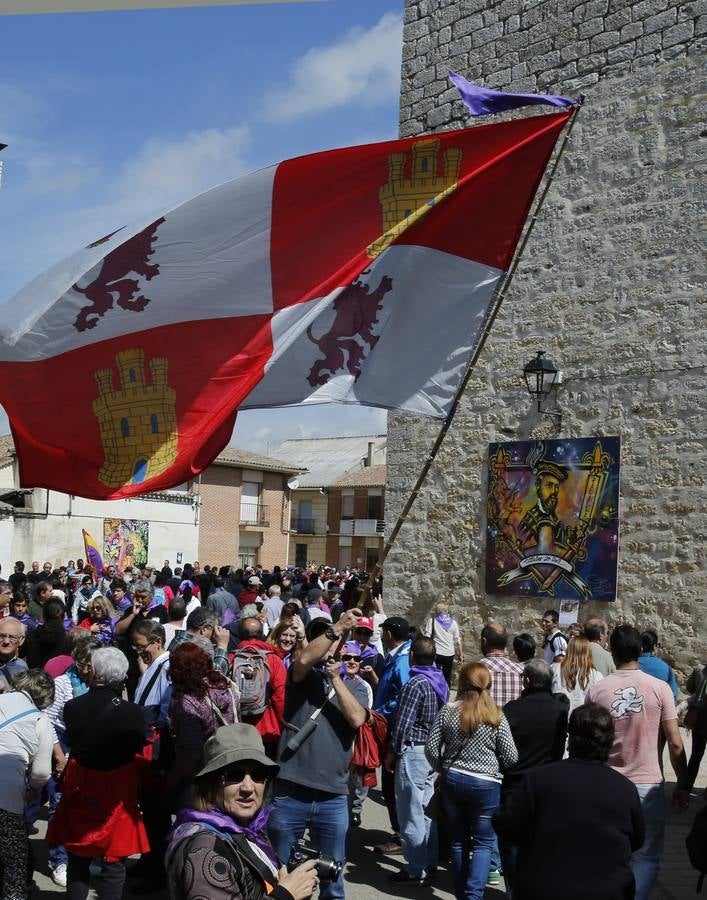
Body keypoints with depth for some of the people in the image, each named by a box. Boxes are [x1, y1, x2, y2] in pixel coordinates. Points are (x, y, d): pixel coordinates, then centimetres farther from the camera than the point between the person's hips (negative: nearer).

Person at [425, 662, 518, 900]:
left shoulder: (448, 711, -6)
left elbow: (431, 747, -4)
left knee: (458, 841, 15)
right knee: (484, 843, 7)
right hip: (486, 784, -2)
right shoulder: (496, 717, -10)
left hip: (453, 780, 3)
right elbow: (511, 757, -7)